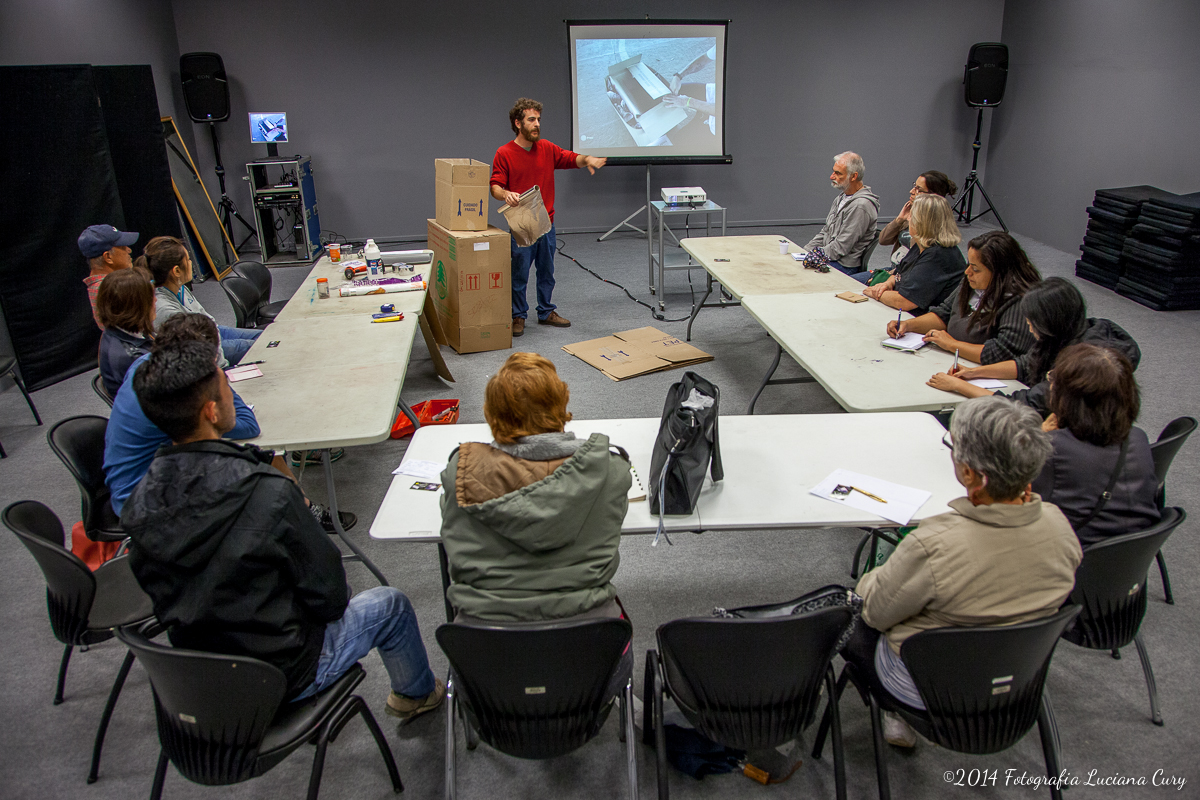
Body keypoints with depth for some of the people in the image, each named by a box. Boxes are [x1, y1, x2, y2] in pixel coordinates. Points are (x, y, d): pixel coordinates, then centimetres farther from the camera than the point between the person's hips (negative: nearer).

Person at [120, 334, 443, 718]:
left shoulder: (140, 501, -11)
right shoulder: (267, 492, -30)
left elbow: (162, 593, 4)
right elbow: (327, 593, -20)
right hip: (281, 678, -6)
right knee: (391, 605, 15)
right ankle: (417, 693, 43)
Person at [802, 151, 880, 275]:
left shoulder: (861, 205, -18)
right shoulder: (841, 198, 14)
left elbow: (841, 246, -20)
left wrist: (816, 256, -15)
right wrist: (805, 251, 7)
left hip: (844, 265, -9)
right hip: (829, 257, 9)